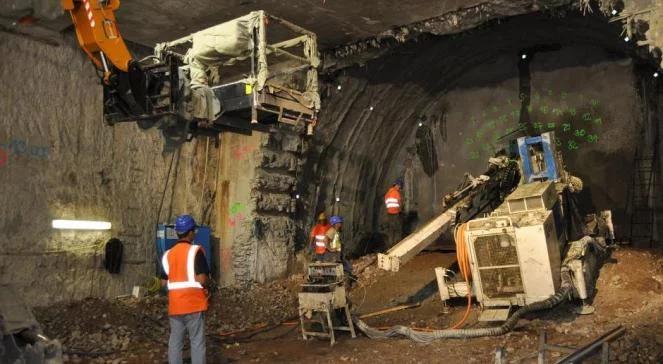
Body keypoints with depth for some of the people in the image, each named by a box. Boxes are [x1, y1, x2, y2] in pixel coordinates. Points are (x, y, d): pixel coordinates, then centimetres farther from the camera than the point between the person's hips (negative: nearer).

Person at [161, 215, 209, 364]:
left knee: (175, 341, 11)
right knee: (197, 341, 2)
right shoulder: (195, 251, -10)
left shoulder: (168, 254, 7)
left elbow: (164, 282, 10)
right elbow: (202, 279, -16)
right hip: (193, 304, -5)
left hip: (175, 305, 5)